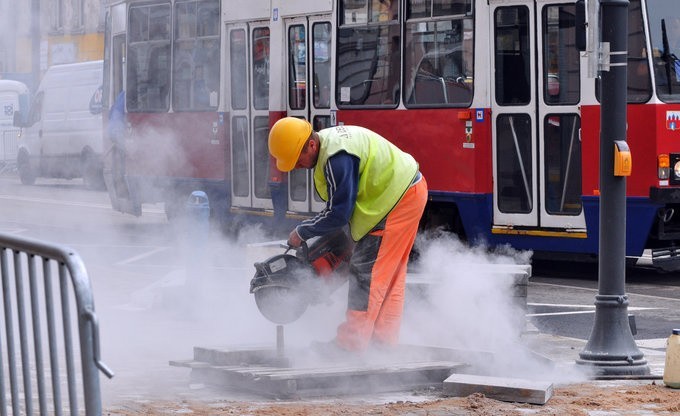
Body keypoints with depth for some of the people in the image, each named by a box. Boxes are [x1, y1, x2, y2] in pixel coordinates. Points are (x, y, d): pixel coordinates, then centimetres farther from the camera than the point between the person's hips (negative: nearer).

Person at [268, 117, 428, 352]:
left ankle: (352, 342, -8)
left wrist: (301, 233, -9)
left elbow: (338, 214, -21)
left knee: (366, 270, -9)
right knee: (389, 275, 14)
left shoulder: (338, 159, -27)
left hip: (397, 198, -11)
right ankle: (383, 339, 19)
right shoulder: (327, 142, 6)